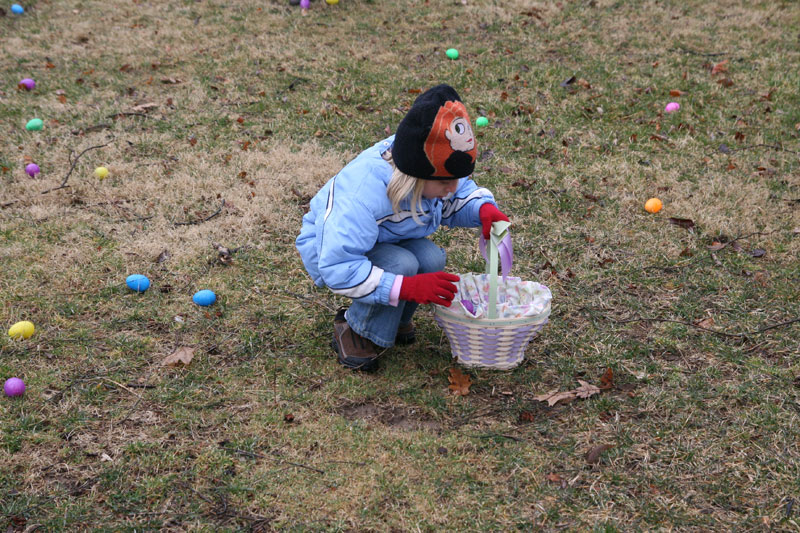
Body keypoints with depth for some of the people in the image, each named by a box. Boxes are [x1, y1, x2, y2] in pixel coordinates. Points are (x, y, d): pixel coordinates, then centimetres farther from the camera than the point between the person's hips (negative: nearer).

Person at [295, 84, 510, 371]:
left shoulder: (436, 170, -19)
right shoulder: (362, 195, -42)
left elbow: (460, 196, 3)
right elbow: (338, 268, -42)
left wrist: (484, 210, -21)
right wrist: (406, 287, -47)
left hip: (388, 243, 7)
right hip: (328, 248, -7)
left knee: (431, 259, -24)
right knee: (401, 264, -34)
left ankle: (396, 317, 6)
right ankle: (355, 331, -8)